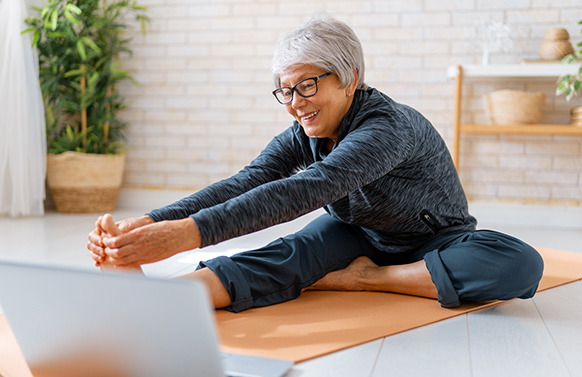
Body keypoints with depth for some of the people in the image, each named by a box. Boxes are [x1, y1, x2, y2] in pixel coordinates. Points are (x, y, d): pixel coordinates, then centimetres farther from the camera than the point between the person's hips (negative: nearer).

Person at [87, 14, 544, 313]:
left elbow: (305, 191, -48)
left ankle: (366, 278, -28)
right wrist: (141, 226, -43)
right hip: (357, 235, 3)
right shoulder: (302, 136, -11)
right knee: (295, 252, -30)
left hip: (433, 245, -3)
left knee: (521, 264, -33)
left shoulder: (388, 126, -33)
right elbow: (241, 184, -27)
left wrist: (189, 232, -59)